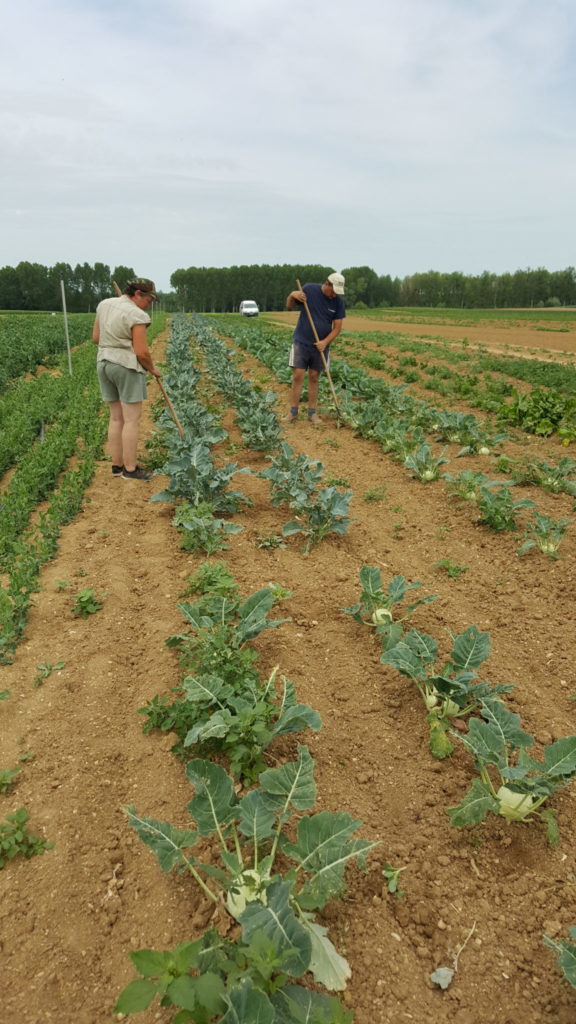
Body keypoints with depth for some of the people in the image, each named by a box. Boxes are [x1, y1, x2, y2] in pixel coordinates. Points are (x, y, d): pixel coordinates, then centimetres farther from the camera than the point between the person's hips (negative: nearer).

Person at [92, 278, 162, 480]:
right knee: (132, 420, -2)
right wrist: (152, 369, 1)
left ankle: (117, 465, 15)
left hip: (105, 365, 8)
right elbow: (142, 353, -17)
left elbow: (96, 338, 13)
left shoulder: (104, 305, 9)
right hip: (128, 368, -8)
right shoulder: (137, 315, -14)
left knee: (117, 417, 12)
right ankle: (130, 469, 0)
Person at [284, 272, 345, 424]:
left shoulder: (338, 302, -3)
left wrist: (325, 342, -17)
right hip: (301, 342, -2)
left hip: (320, 345, 2)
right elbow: (289, 306, 2)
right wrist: (292, 295, -19)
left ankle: (312, 413, 12)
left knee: (314, 378, 6)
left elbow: (337, 327, -2)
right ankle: (293, 413, -2)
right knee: (298, 376, -6)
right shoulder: (309, 290, -7)